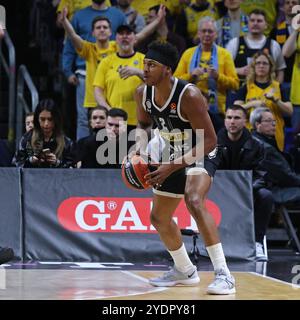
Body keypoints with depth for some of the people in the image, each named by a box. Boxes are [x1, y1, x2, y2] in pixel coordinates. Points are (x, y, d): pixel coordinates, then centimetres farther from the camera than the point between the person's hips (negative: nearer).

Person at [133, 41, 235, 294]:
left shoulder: (189, 95, -31)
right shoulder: (143, 93, -10)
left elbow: (209, 141, -28)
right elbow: (144, 124, 12)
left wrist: (172, 166, -32)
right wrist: (140, 153, -6)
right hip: (173, 156, 8)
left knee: (194, 202, -35)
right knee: (159, 217, 14)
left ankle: (224, 274, -32)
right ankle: (185, 271, 38)